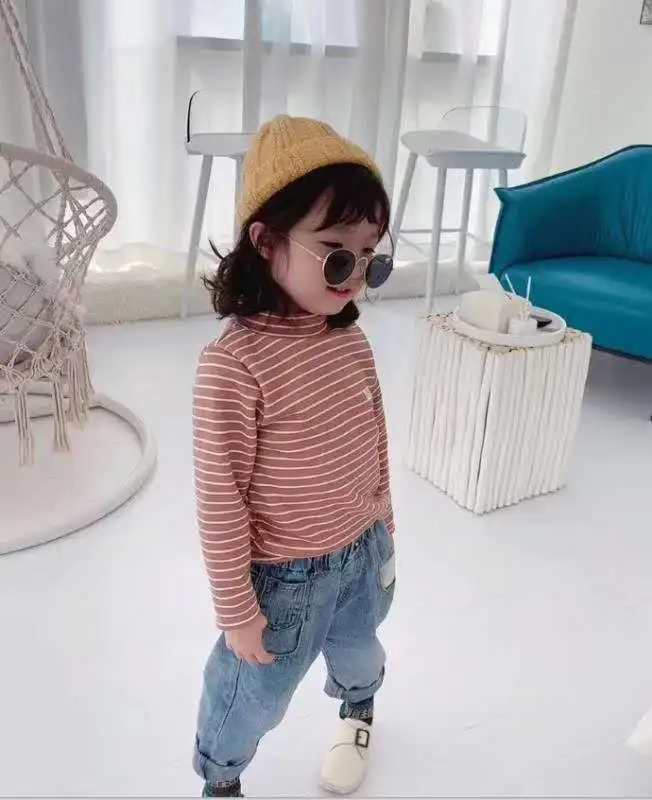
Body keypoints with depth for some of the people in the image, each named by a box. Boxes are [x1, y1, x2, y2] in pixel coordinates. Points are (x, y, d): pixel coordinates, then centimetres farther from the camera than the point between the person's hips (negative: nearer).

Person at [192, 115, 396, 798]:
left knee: (357, 652, 32)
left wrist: (380, 524, 16)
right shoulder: (233, 365, -30)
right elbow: (219, 497, -23)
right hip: (285, 576, -5)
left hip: (363, 552, 6)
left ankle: (358, 712, 67)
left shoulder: (352, 340, -9)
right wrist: (236, 608, -15)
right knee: (254, 696, 18)